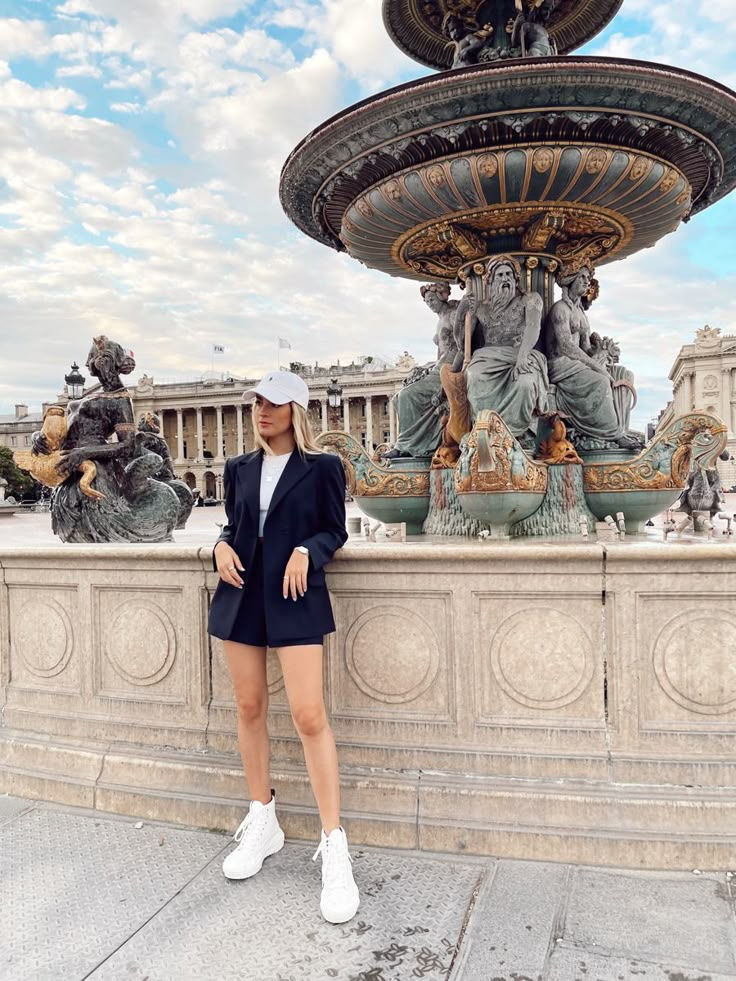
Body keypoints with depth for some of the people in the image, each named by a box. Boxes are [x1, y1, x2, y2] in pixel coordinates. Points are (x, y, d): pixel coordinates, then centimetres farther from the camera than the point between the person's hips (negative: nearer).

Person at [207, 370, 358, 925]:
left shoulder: (322, 467, -1)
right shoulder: (239, 468, 12)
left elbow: (335, 532, 1)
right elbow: (233, 525, 18)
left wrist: (305, 550, -18)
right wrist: (223, 547, -4)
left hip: (295, 598, -5)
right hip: (242, 596, 5)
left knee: (309, 716, -10)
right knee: (249, 709, 11)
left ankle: (334, 845, 2)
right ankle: (262, 825, 29)